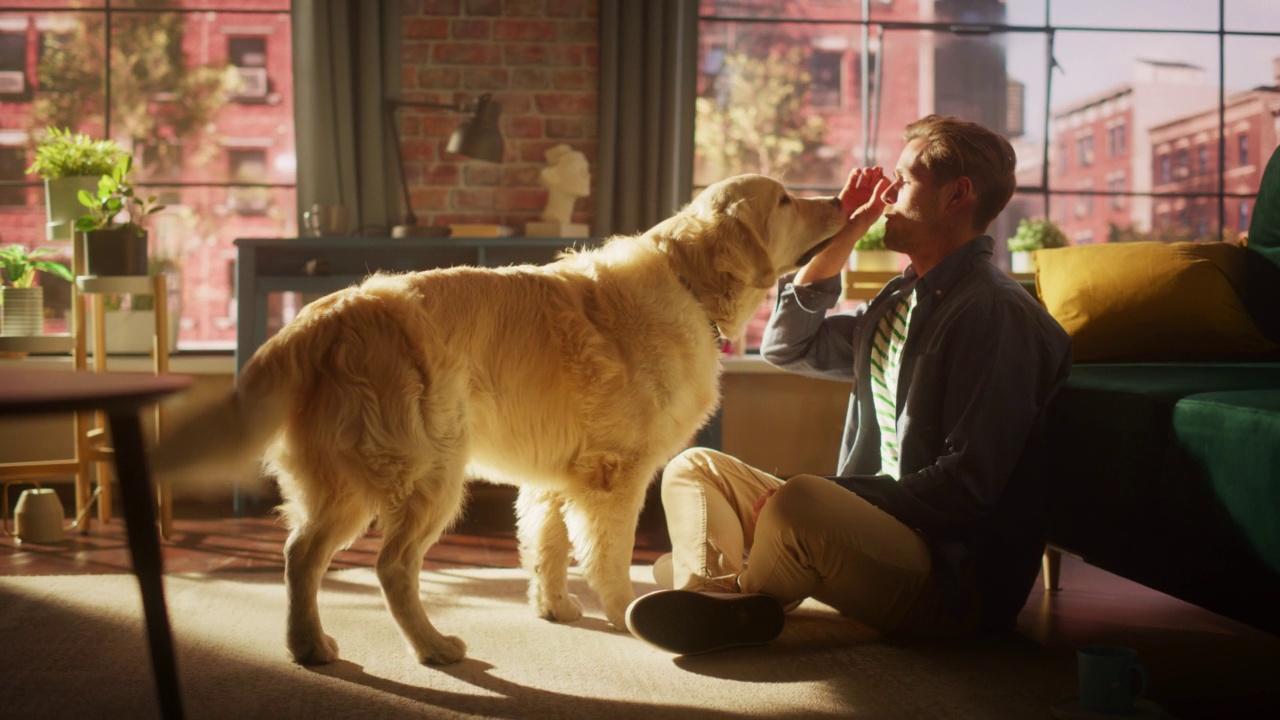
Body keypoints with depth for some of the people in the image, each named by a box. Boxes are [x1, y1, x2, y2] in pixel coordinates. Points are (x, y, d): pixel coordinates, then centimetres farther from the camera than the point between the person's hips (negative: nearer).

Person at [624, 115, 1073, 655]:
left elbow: (969, 485, -20)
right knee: (695, 468, 6)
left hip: (954, 584, -10)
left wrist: (831, 496, -22)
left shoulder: (995, 312, -13)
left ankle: (729, 595, -8)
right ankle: (716, 601, -23)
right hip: (879, 528, 10)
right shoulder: (902, 299, 17)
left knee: (802, 503, -39)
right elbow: (787, 345, 24)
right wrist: (844, 234, 15)